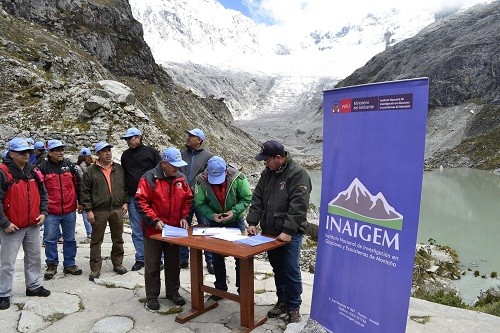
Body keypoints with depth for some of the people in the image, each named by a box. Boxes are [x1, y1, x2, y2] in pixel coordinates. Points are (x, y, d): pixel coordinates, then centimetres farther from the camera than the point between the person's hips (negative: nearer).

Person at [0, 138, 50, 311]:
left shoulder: (33, 172, 6)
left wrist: (43, 212, 3)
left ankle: (33, 286, 32)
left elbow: (43, 194, 15)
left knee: (34, 257, 16)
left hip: (33, 225, 6)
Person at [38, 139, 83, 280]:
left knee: (70, 239, 12)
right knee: (50, 239, 6)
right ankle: (52, 265, 22)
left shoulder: (69, 165, 5)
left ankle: (70, 264, 24)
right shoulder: (43, 167, -4)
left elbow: (78, 183, 10)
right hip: (51, 212, -2)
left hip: (70, 210, 3)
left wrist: (81, 201, 8)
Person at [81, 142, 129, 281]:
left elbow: (125, 186, 13)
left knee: (118, 239, 12)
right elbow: (85, 192, -3)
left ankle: (118, 264, 27)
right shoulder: (91, 171, -2)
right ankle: (95, 269, 16)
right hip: (99, 211, -3)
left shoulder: (119, 169, 8)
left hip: (117, 210, 3)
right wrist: (88, 210, -8)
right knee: (96, 241, 6)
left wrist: (125, 202, 4)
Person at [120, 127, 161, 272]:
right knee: (137, 230, 9)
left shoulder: (151, 152, -1)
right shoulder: (125, 155, 12)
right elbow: (123, 176, 18)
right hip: (133, 198, 4)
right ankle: (140, 258, 19)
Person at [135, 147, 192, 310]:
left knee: (173, 263, 16)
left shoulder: (181, 178, 3)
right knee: (152, 265, 8)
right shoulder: (149, 178, -13)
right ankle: (152, 296, 23)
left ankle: (173, 292, 32)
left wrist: (184, 217, -3)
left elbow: (188, 199, 11)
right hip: (153, 230, -4)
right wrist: (155, 221, -20)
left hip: (175, 229, 5)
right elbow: (140, 202, -15)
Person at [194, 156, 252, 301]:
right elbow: (199, 204, -10)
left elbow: (247, 198, -13)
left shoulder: (237, 178, -24)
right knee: (217, 258, 11)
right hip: (215, 222, 1)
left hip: (236, 221, -1)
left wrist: (234, 211, -26)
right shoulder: (201, 181, -21)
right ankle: (220, 288, 29)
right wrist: (212, 215, -25)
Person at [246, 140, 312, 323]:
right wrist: (252, 222, -1)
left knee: (291, 271, 1)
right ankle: (282, 301, 33)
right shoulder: (267, 173, 8)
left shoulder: (297, 173, -14)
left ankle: (294, 307, 19)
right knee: (277, 269, 17)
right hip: (270, 232, 7)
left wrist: (288, 231, -24)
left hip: (290, 234, -6)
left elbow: (298, 206, -21)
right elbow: (257, 199, 10)